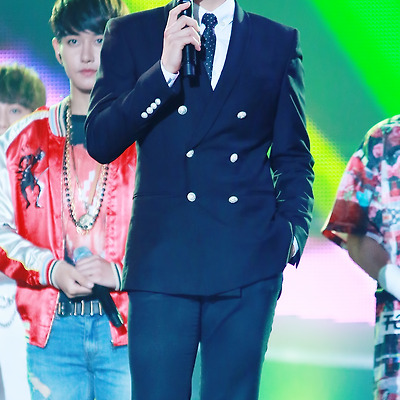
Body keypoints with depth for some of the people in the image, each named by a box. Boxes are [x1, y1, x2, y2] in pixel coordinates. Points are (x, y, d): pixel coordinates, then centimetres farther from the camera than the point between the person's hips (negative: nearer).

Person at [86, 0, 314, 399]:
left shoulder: (279, 42, 12)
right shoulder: (130, 34, 10)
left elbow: (293, 158, 14)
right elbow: (100, 142, -1)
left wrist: (292, 229, -3)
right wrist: (165, 69, -11)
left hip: (247, 259, 1)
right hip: (162, 258, 0)